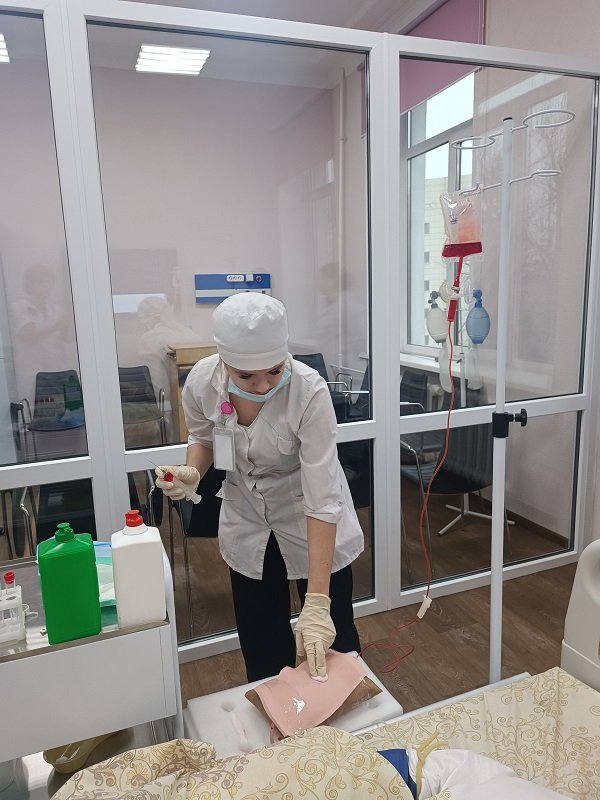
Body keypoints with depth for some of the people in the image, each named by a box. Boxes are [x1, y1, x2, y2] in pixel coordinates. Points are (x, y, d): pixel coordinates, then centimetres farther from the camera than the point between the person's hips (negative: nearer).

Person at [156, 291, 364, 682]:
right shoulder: (202, 381, -21)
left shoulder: (309, 391, -32)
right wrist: (191, 474, -20)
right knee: (262, 650, 15)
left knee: (332, 640, 12)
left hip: (311, 525, -3)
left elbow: (321, 500, -31)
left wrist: (317, 603, -32)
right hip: (247, 522, 3)